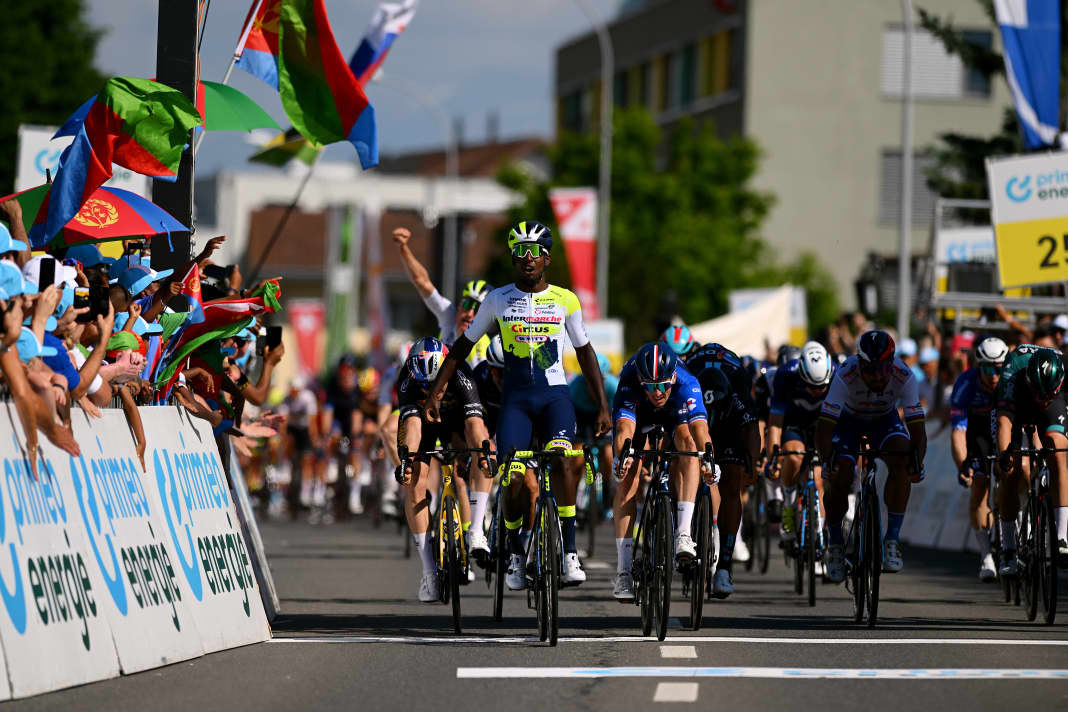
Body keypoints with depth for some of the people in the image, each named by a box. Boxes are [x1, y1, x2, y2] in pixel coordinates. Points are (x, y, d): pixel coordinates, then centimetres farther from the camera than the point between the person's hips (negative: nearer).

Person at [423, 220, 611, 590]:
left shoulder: (565, 300, 4)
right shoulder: (498, 300, 4)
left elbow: (585, 352, 13)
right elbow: (463, 346, 11)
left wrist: (603, 406, 8)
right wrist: (435, 392, 4)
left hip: (554, 395, -1)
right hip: (515, 396, 1)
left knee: (561, 456, -28)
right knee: (513, 478, -13)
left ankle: (569, 552, -25)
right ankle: (517, 552, 13)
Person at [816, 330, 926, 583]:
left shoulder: (904, 377, -33)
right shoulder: (846, 376, -36)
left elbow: (917, 429, -31)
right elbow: (825, 426, -36)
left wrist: (917, 464, -48)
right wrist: (827, 464, -50)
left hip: (884, 419, 1)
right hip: (849, 419, -1)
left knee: (902, 458, -28)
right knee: (839, 479, -19)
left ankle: (892, 541, -20)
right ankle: (835, 543, 8)